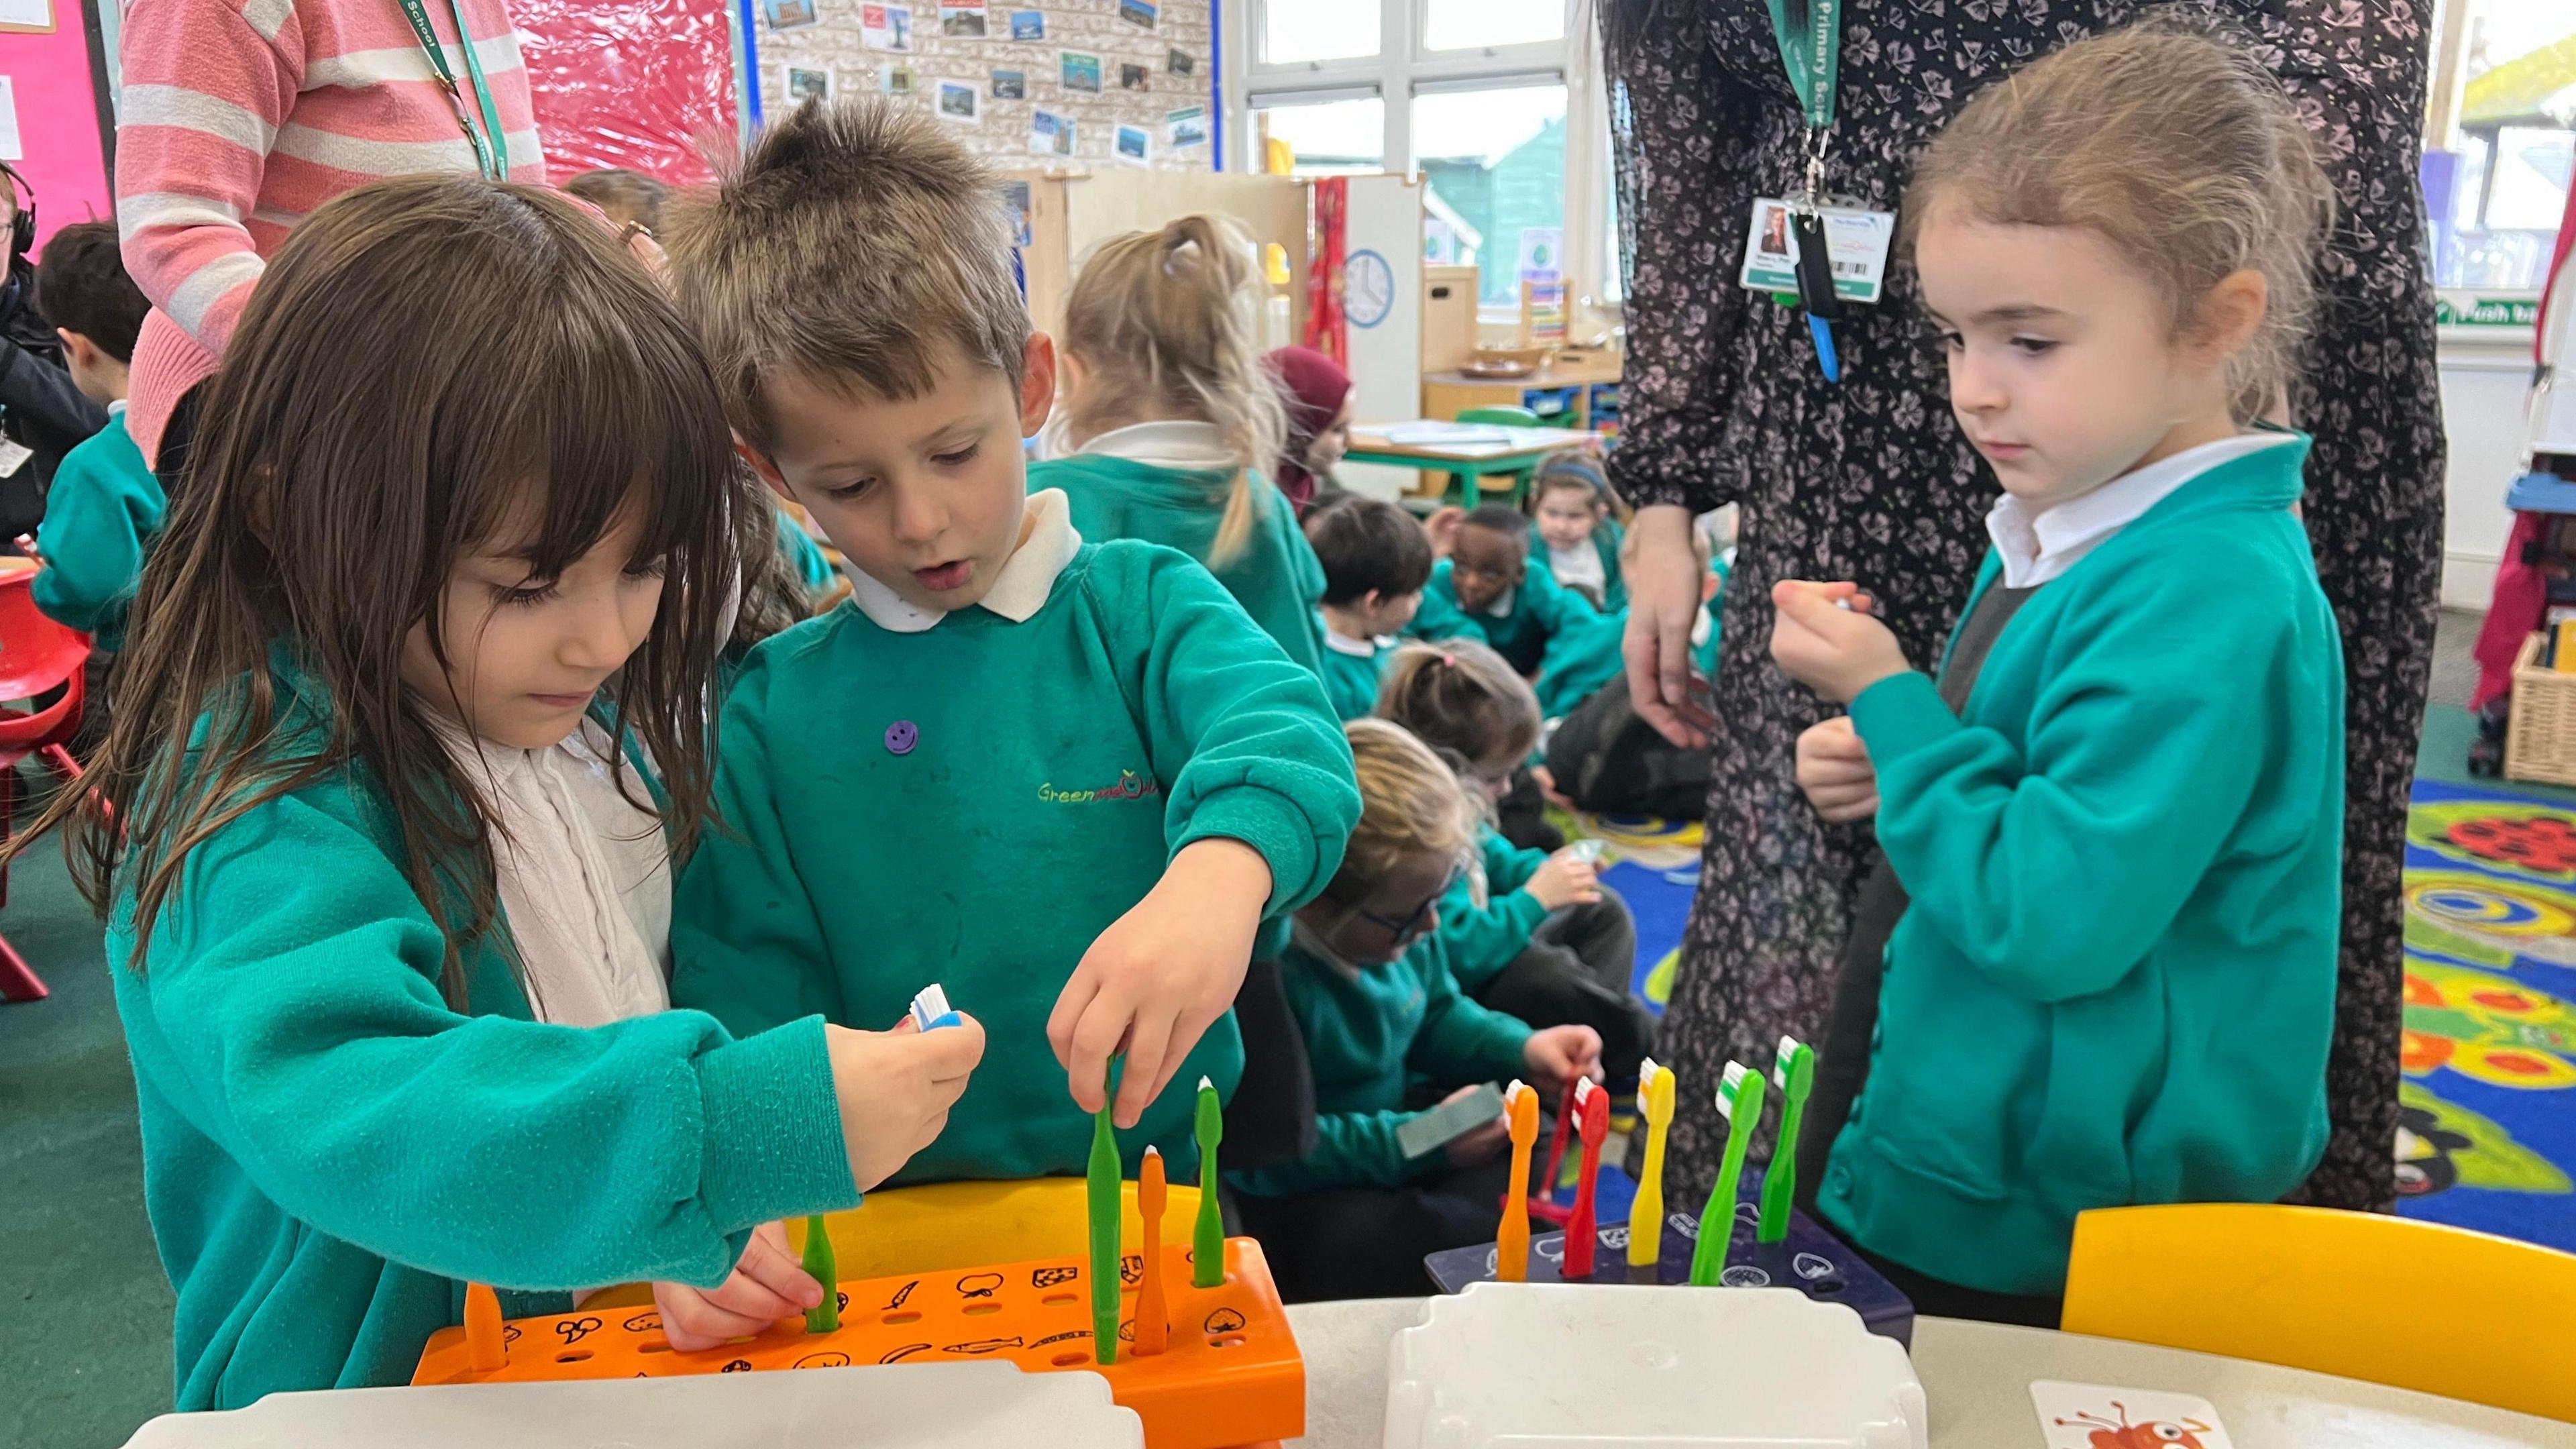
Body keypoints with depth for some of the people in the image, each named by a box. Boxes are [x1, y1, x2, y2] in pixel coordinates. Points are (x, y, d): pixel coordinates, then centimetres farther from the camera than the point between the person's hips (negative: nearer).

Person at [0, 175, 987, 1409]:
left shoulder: (600, 723, 2)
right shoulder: (264, 819, -18)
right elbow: (339, 1112, -32)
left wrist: (697, 1223, -5)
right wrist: (733, 1131, -41)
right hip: (380, 1397, -5)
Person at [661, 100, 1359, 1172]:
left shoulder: (1139, 610, 1)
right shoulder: (764, 717, 5)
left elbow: (1278, 732, -18)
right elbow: (747, 996, 7)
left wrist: (1216, 877, -39)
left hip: (1174, 1191, -1)